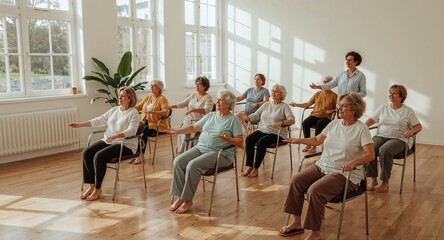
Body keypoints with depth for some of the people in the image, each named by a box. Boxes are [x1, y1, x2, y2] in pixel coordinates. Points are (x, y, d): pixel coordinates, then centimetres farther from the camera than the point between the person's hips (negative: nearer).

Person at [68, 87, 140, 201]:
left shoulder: (133, 113, -8)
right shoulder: (114, 109, 14)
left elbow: (131, 131, -21)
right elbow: (99, 120, 11)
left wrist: (115, 136, -37)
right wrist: (80, 124, 3)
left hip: (125, 144, -7)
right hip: (107, 141, 7)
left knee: (99, 156, -28)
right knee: (87, 152, -14)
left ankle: (98, 188, -12)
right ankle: (91, 186, -6)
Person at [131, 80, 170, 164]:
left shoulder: (162, 99, -2)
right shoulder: (147, 98, 19)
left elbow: (166, 112, -16)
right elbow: (137, 107, 16)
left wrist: (153, 112, -28)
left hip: (157, 124, -6)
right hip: (145, 122, 6)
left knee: (143, 131, -32)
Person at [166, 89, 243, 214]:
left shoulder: (233, 119, -2)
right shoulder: (210, 115, 17)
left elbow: (240, 142, -7)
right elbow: (194, 127, 21)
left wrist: (228, 139, -24)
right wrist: (177, 131, 12)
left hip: (220, 153, -6)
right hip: (200, 147, 6)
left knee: (193, 165, -29)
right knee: (178, 161, -17)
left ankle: (187, 200, -14)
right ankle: (180, 197, -12)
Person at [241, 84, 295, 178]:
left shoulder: (284, 106, 2)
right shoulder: (266, 104, 18)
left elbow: (292, 120, -11)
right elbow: (256, 115, 12)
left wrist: (281, 122, -30)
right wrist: (247, 118, -7)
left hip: (277, 133, -5)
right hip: (262, 130, 5)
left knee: (261, 142, -32)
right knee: (248, 139, -22)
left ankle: (256, 168, -21)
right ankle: (250, 166, -16)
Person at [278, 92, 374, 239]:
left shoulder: (361, 128, -9)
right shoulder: (334, 123, 11)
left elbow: (370, 155, -16)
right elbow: (317, 140, 21)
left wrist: (353, 162, -33)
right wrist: (299, 140, 8)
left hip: (344, 174, -7)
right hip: (322, 166, 7)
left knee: (314, 190, -28)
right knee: (296, 180, -12)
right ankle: (296, 223, 0)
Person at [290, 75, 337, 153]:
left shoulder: (334, 95, 4)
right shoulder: (317, 94, 15)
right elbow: (308, 104, 14)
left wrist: (331, 111, -12)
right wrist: (296, 104, 4)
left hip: (326, 117, -3)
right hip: (315, 115, 4)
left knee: (319, 124, -36)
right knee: (305, 123, -26)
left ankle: (314, 146, -24)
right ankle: (308, 144, -14)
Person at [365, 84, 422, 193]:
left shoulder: (408, 111, 8)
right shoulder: (383, 108, 17)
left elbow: (419, 126, 6)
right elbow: (371, 120, 14)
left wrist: (412, 131, -17)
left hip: (398, 139, -3)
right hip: (380, 136, 3)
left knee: (385, 150, -35)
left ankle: (385, 182, -20)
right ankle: (373, 179, -16)